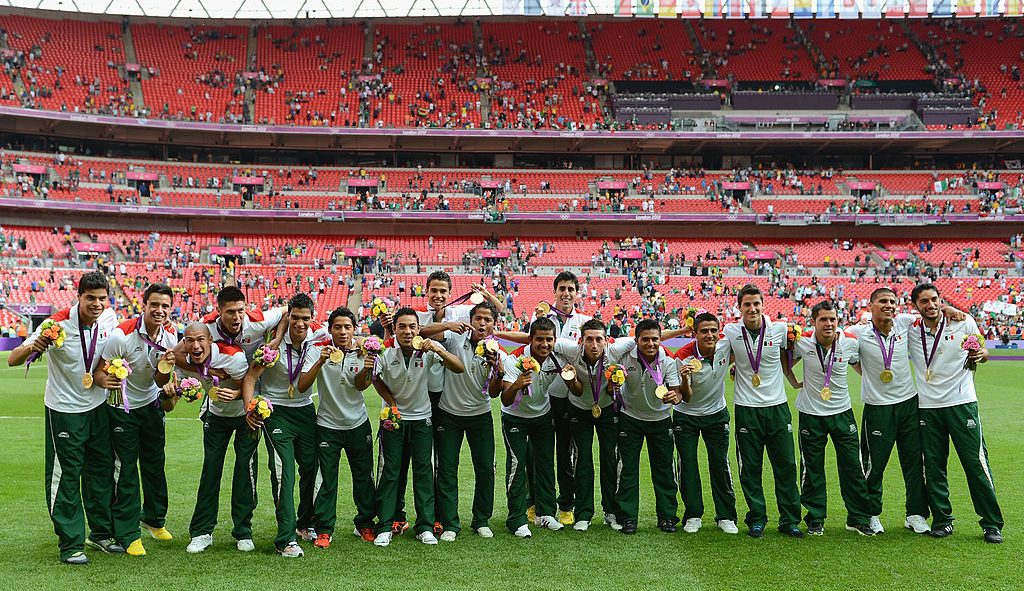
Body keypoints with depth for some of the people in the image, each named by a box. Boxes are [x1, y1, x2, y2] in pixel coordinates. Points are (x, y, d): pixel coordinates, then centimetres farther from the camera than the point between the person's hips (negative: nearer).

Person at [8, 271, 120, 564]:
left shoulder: (109, 318, -9)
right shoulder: (57, 325, -22)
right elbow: (12, 360, -24)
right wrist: (32, 346, -44)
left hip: (98, 405, 5)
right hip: (64, 410, -5)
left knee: (102, 470, 12)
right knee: (66, 476, 1)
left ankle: (101, 532, 27)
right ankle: (71, 544, 11)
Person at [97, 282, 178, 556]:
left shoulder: (171, 335, -8)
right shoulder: (122, 335, -25)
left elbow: (159, 380, 0)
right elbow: (99, 372, -19)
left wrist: (166, 367, -21)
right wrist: (107, 380, -40)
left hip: (151, 404, 5)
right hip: (122, 409, -5)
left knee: (155, 464, 14)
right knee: (126, 470, -3)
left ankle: (154, 518, 34)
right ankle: (128, 534, 8)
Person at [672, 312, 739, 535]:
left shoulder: (725, 346, -18)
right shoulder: (684, 357, -24)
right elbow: (686, 398, -23)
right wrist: (684, 379, -42)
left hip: (717, 414, 2)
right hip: (686, 416, -2)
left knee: (720, 464, 2)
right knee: (688, 465, -1)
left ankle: (726, 516, 12)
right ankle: (693, 516, 11)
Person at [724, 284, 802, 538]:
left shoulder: (779, 329, -2)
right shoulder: (730, 332, -4)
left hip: (777, 406, 1)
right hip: (746, 409, -1)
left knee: (786, 465, 4)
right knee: (750, 467, 5)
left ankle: (790, 520, 16)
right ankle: (756, 519, 18)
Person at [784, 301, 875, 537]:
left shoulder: (850, 342, -7)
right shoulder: (802, 342, -11)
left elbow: (862, 366, 14)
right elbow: (785, 360, 9)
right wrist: (794, 383, 5)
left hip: (842, 412, 1)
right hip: (810, 413, -1)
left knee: (853, 467, 3)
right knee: (812, 469, 6)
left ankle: (858, 519, 17)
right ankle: (815, 520, 19)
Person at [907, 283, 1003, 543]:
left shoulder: (964, 322, 0)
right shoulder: (910, 331, 2)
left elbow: (983, 352, 11)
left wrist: (980, 354, -11)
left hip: (961, 402, -2)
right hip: (927, 407, 2)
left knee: (977, 463, -2)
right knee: (933, 467, 6)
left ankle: (992, 524, 10)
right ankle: (942, 520, 19)